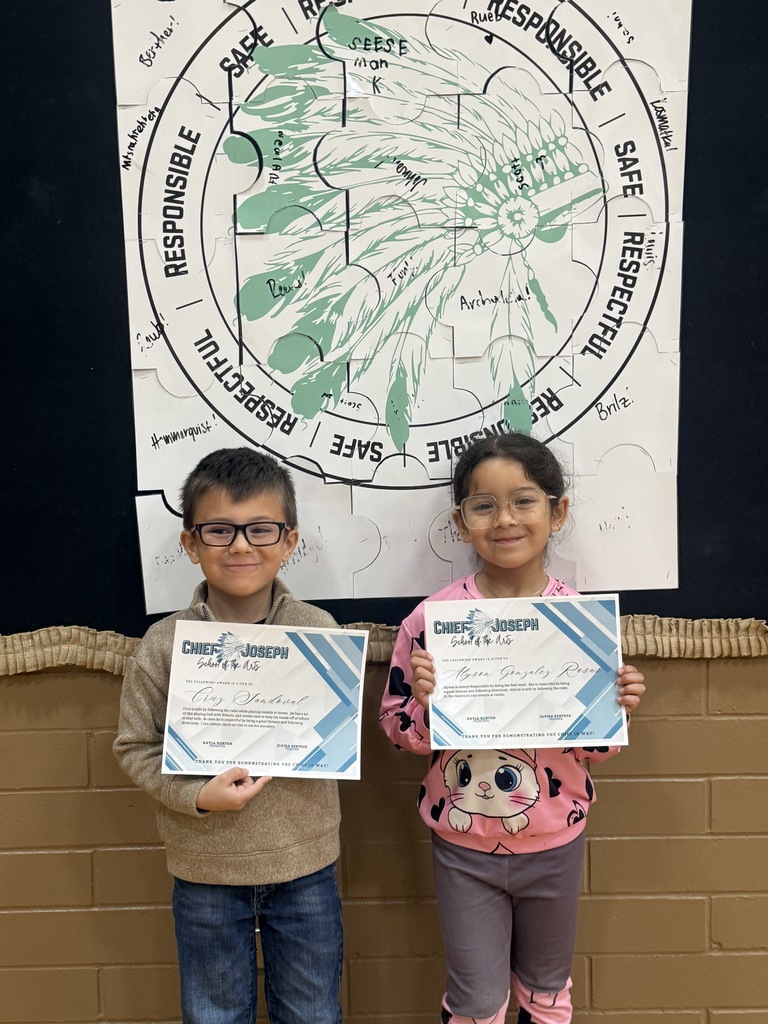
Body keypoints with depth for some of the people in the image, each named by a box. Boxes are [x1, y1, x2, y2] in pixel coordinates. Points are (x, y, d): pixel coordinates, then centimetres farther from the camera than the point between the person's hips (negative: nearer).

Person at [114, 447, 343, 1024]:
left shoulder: (319, 632, -10)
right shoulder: (165, 644, -12)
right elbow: (136, 746, -5)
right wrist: (196, 797, -20)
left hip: (306, 865, 1)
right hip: (205, 870, 0)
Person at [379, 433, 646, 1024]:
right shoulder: (433, 619, -15)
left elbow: (595, 747, 0)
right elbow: (399, 730, -6)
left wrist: (619, 708, -20)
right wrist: (423, 699, -26)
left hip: (555, 844, 2)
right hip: (464, 847, -1)